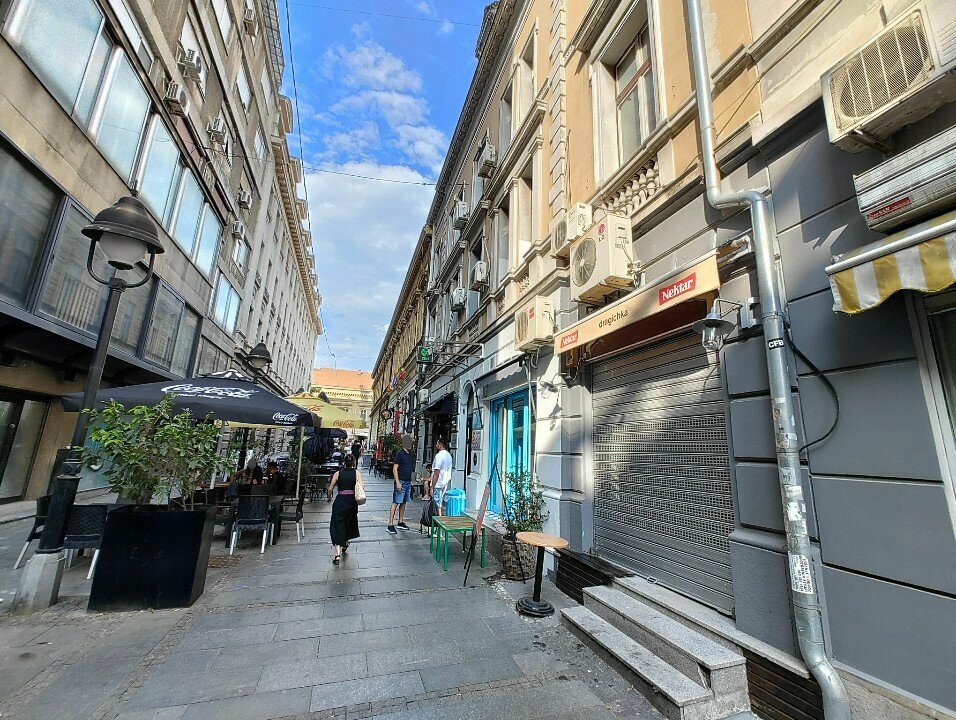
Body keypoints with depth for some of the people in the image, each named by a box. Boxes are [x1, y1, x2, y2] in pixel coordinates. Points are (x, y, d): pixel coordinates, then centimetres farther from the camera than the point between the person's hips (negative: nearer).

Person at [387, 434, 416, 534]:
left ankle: (400, 522, 23)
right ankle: (390, 525, -1)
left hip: (408, 482, 8)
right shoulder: (399, 454, -12)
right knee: (395, 503, -5)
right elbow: (394, 469, -13)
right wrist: (398, 482, -18)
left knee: (403, 503, 13)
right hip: (401, 482, -7)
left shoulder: (411, 454, 10)